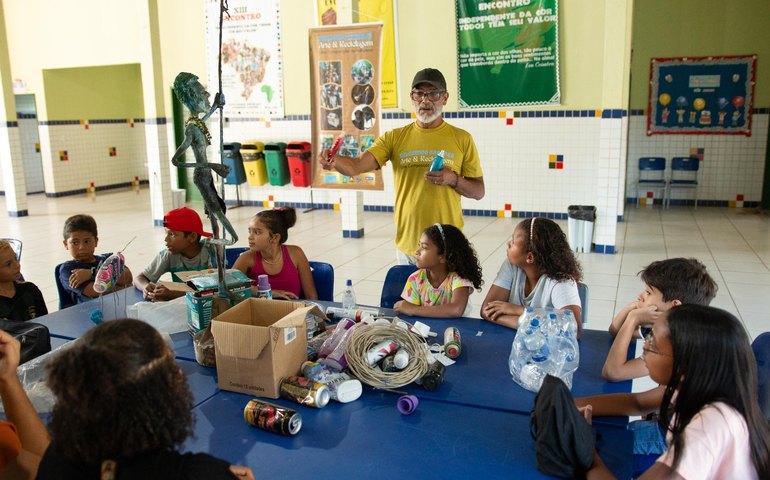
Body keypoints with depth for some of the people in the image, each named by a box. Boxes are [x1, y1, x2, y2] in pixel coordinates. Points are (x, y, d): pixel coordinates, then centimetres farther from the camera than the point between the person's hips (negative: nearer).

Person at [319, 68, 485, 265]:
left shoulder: (462, 139, 1)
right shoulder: (394, 138, 3)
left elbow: (479, 192, 3)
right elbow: (356, 166, -10)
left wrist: (453, 179, -16)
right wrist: (333, 160, -31)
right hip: (407, 245, 1)